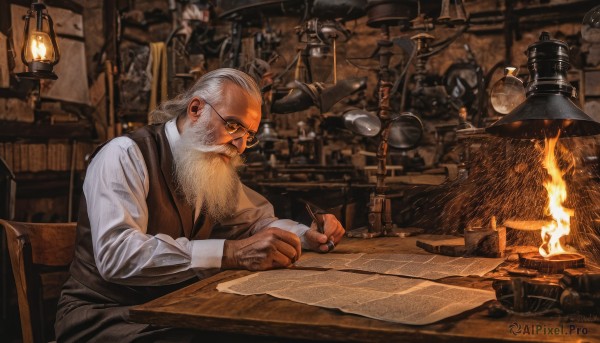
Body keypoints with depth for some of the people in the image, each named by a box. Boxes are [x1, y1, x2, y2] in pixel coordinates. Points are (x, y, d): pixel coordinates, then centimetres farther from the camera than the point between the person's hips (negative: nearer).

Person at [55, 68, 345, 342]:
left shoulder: (214, 168, 7)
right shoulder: (125, 155, -16)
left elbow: (256, 220, 20)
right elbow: (117, 253, -31)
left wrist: (306, 236, -2)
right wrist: (230, 253, -37)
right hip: (105, 314, -7)